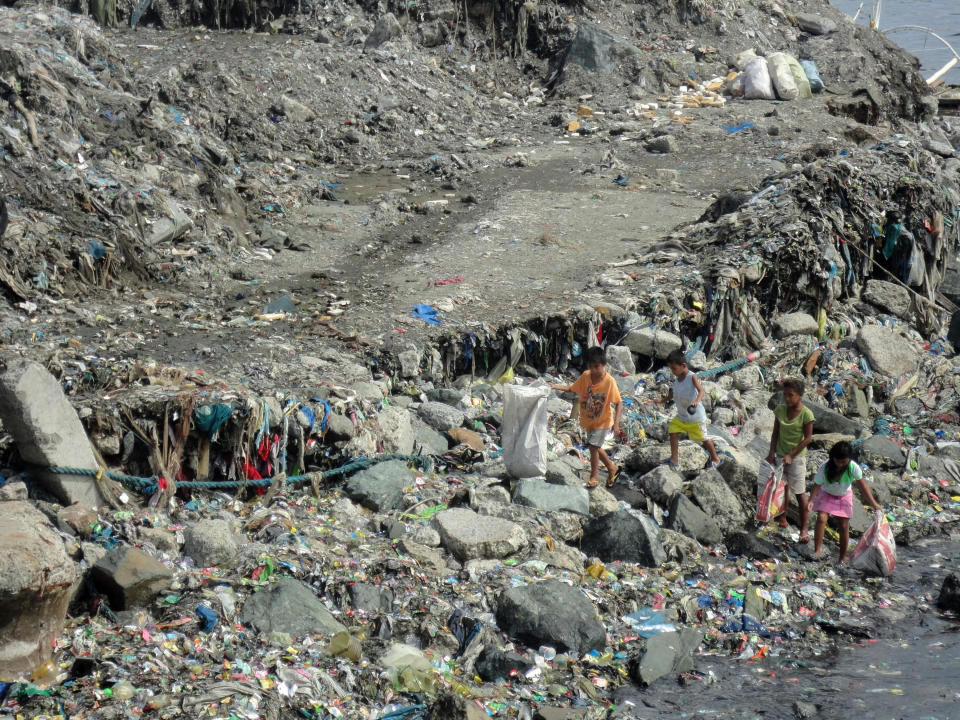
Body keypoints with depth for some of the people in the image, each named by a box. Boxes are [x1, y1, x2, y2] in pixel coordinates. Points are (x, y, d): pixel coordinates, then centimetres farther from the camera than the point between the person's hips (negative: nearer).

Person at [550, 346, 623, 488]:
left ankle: (594, 476, 14)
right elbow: (571, 389, 1)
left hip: (603, 422, -6)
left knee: (593, 447, -7)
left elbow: (619, 403, -21)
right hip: (588, 420, 6)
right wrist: (554, 387, -13)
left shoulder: (609, 382, -25)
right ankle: (612, 469, 39)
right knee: (595, 447, 17)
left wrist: (616, 423, -28)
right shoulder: (585, 376, -11)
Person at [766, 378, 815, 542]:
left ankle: (804, 528, 3)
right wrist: (772, 453, -3)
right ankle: (782, 517, 33)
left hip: (797, 456, -5)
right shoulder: (780, 410, -2)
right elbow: (775, 433, 5)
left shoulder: (806, 414, -16)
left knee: (800, 493, -2)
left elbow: (808, 438, -13)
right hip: (780, 455, 5)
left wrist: (790, 455, -17)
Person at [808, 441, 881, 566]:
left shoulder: (853, 467, -28)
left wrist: (874, 504, -19)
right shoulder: (825, 468, -30)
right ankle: (817, 551, -16)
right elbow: (817, 485, -26)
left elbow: (862, 486, -19)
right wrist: (811, 500, -41)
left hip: (844, 496, 1)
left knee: (844, 526, 1)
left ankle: (842, 558, 16)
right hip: (826, 494, -1)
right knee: (821, 518, -22)